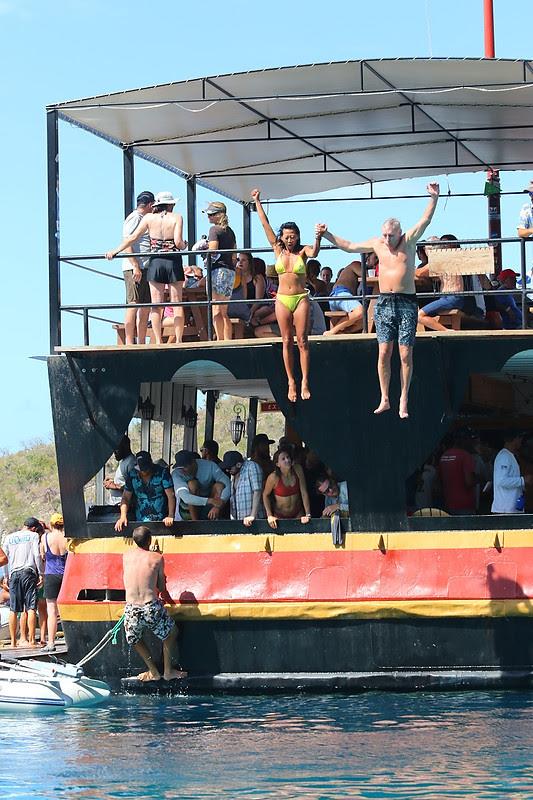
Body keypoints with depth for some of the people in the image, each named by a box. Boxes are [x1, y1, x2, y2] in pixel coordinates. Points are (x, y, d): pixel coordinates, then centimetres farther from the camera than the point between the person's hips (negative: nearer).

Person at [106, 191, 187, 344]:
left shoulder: (149, 218, 2)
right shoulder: (177, 218, -4)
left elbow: (133, 238, 2)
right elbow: (178, 242, -14)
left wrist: (115, 251, 10)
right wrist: (184, 246, 9)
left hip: (155, 263, 2)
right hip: (173, 262, -2)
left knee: (156, 305, 3)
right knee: (177, 304, 4)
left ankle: (158, 342, -1)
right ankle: (178, 341, 1)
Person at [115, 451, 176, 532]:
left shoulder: (162, 473, -5)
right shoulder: (131, 475, 3)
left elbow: (171, 496, -7)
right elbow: (125, 498, 6)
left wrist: (170, 516, -21)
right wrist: (123, 517, -10)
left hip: (161, 521, -2)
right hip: (141, 521, 2)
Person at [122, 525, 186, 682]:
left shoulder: (127, 556, 8)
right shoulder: (156, 558, 1)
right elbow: (161, 588, 11)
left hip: (131, 610, 2)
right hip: (151, 608, -2)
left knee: (134, 639, 31)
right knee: (171, 633, 26)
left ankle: (153, 672, 30)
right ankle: (168, 671, 29)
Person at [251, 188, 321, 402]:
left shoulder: (303, 251, 1)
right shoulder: (278, 250, 6)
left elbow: (314, 253, -23)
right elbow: (266, 225, 6)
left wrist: (318, 238, -40)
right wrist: (257, 202, 6)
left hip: (301, 299, -2)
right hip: (283, 300, 2)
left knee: (302, 341, -4)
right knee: (287, 342, 3)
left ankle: (305, 382, -3)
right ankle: (291, 382, 8)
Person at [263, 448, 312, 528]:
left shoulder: (297, 470, -14)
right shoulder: (274, 477, -20)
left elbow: (304, 493, -11)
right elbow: (265, 495, -5)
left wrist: (308, 514, -16)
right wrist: (269, 515, -13)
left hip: (297, 514, 2)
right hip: (280, 516, -2)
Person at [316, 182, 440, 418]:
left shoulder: (408, 241, 1)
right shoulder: (377, 243, 10)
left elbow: (425, 220, -10)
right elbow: (349, 247, 21)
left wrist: (433, 198, -23)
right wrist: (327, 235, 17)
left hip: (406, 303, -3)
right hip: (384, 303, 3)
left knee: (405, 354, -3)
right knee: (384, 352, -1)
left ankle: (403, 402, 1)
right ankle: (384, 400, 6)